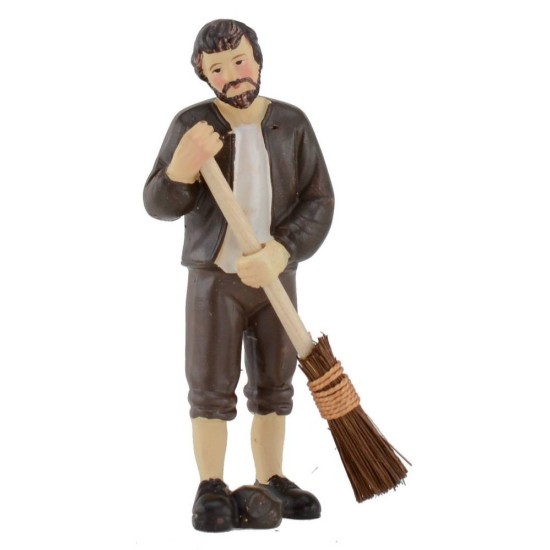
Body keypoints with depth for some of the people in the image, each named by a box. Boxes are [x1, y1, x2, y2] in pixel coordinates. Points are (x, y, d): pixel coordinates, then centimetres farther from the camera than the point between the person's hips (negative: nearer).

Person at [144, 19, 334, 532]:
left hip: (276, 278, 2)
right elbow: (159, 205, -6)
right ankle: (211, 489, 12)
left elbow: (318, 201, -5)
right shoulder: (192, 124, -7)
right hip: (213, 277, -2)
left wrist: (282, 251, -21)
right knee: (211, 387, 1)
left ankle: (270, 481, 23)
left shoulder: (291, 123, -2)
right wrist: (181, 169, -28)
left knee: (273, 387, 11)